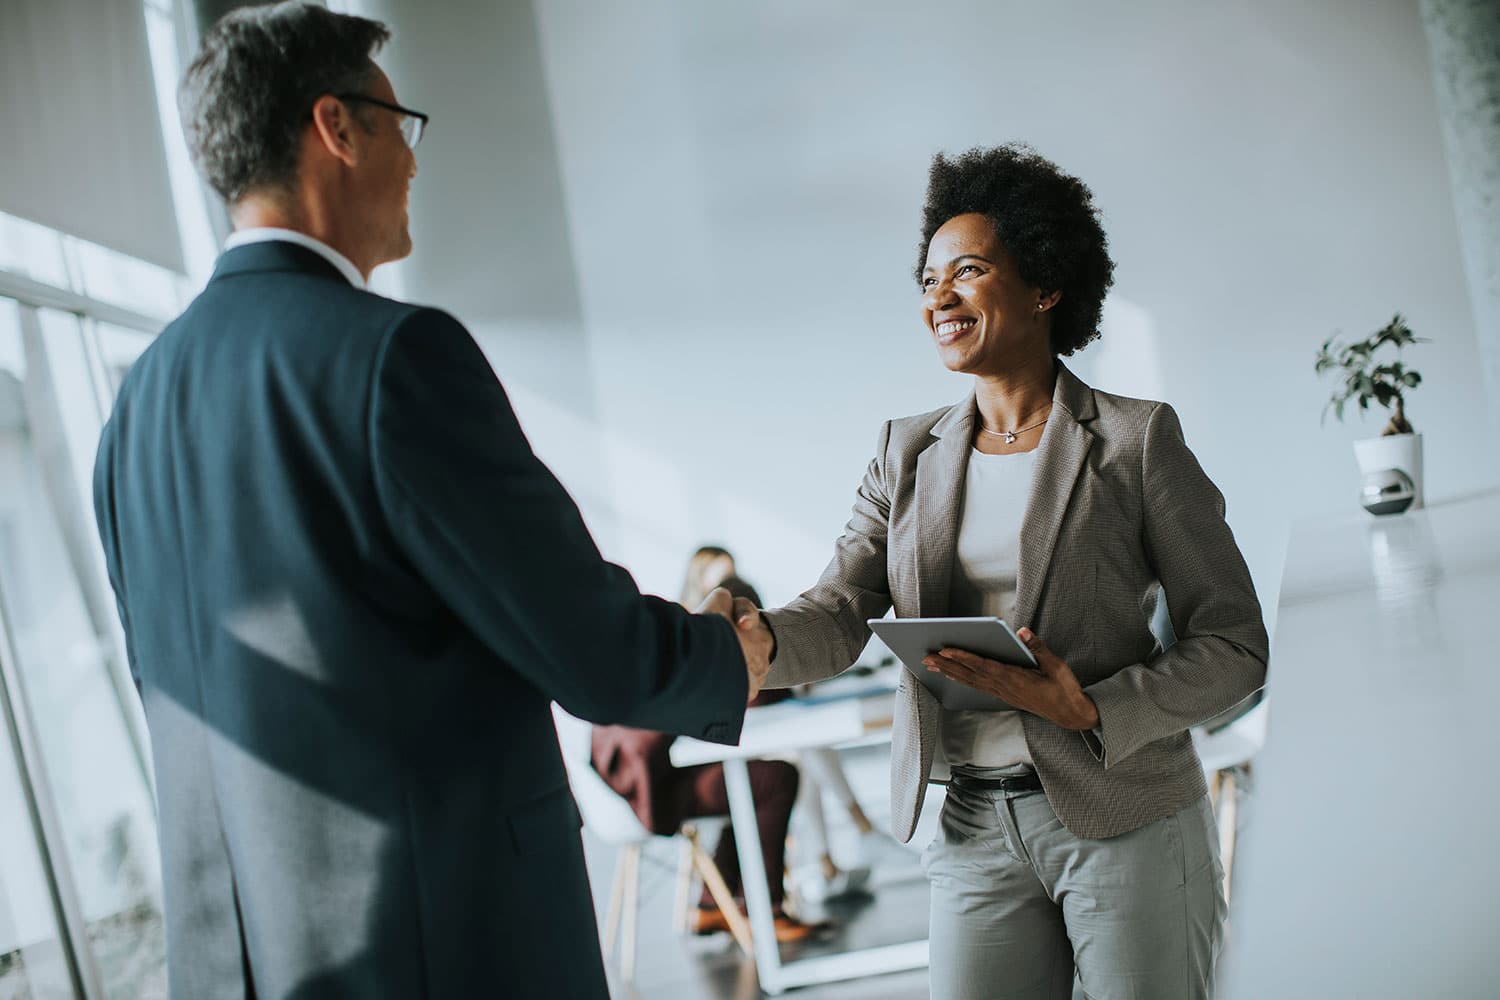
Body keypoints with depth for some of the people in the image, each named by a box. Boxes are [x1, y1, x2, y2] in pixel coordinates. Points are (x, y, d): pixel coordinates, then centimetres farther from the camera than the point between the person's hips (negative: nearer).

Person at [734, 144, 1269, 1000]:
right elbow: (838, 616, -3)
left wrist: (1092, 712, -20)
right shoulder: (908, 454, 8)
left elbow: (1235, 646, -5)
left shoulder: (1136, 439, -5)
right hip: (974, 829, 3)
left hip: (1126, 823, -3)